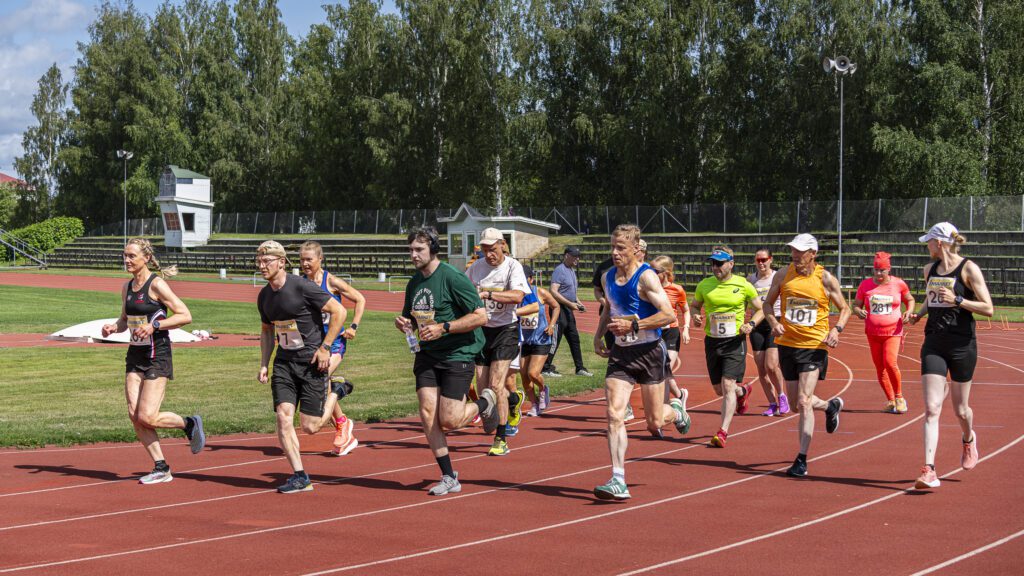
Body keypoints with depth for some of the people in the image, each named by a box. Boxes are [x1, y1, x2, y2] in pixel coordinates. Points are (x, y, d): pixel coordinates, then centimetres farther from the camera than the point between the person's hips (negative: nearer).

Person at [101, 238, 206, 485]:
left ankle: (190, 423, 16)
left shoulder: (157, 284, -11)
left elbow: (185, 316, -14)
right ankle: (161, 468, 8)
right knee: (134, 415, -2)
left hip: (157, 356, -7)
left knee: (147, 417, -12)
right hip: (135, 354, 7)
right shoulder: (127, 288, 10)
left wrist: (155, 325, -23)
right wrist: (113, 328, 2)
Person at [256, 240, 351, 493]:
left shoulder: (302, 287, -16)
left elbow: (339, 311, -13)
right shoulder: (264, 296, 6)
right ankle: (299, 477, -2)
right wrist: (264, 365, 12)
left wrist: (325, 347, -14)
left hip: (312, 361, -6)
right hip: (284, 361, 6)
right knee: (283, 417, -10)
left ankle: (335, 392, 25)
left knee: (310, 427, -4)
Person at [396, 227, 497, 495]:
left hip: (457, 354, -7)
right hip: (426, 354, 7)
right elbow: (411, 318, 24)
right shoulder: (414, 282, 9)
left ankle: (485, 403, 24)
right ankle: (449, 478, 3)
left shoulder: (453, 278, -14)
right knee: (427, 413, -6)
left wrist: (443, 328, -22)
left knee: (448, 421, -8)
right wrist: (404, 323, 0)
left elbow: (480, 316, -18)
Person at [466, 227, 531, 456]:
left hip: (505, 329, -5)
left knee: (496, 385, -14)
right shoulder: (476, 267, 4)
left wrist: (487, 294, -34)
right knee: (483, 387, 3)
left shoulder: (513, 266, -10)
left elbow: (517, 296, -27)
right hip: (481, 329, 5)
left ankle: (501, 440, -4)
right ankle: (514, 400, 37)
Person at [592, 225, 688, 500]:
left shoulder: (646, 277, -14)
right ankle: (618, 482, -14)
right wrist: (599, 335, 11)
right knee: (614, 414, -13)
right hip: (620, 354, 5)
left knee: (654, 422, 5)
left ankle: (675, 410, 44)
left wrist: (633, 326, -23)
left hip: (649, 352, -5)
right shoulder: (608, 277, 7)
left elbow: (668, 315, -20)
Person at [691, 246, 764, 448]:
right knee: (719, 390, 13)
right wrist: (696, 317, -4)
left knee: (727, 385, -15)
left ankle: (723, 432, -14)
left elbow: (761, 309, 5)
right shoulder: (704, 285, 2)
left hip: (735, 341, -4)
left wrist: (751, 324, -13)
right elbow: (695, 306, 18)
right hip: (712, 341, 4)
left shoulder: (743, 286, -5)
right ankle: (742, 391, 48)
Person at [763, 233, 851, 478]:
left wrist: (837, 329, -14)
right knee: (798, 400, 13)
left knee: (804, 402, -13)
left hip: (814, 346, -4)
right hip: (787, 343, 4)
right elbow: (767, 303, 12)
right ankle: (831, 406, 47)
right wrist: (773, 322, -9)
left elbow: (844, 309, 5)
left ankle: (802, 460, -7)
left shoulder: (825, 279, -5)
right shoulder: (783, 275, 2)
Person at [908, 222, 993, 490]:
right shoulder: (929, 269, 10)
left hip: (962, 345, -4)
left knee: (960, 409, 10)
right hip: (934, 344, 4)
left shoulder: (968, 268, -8)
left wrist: (957, 300, -21)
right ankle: (929, 470, -14)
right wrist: (919, 313, 9)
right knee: (931, 408, -9)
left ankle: (968, 439, 45)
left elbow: (988, 309, -10)